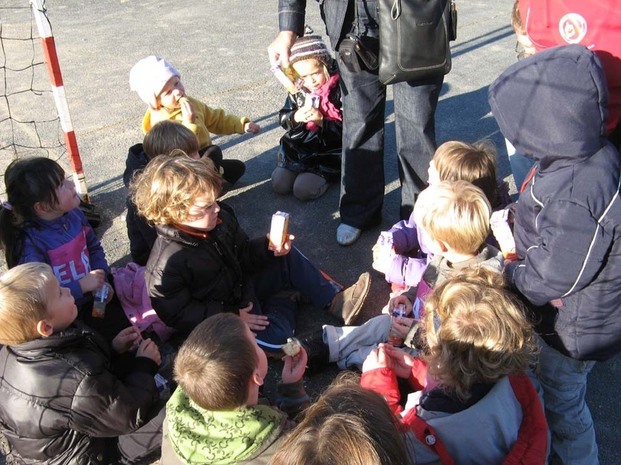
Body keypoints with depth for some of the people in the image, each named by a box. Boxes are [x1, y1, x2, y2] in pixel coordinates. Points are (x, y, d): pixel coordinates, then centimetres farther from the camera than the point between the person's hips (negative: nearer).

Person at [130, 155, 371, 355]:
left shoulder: (220, 219, -9)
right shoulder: (166, 264, -30)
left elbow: (244, 254, 6)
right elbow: (177, 314, -22)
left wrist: (269, 247, -15)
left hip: (242, 283, 7)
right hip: (221, 315, -7)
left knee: (288, 258, 2)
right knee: (276, 336, -25)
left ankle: (336, 299, 7)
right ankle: (281, 300, 6)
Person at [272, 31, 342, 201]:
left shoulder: (339, 91, -12)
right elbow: (283, 118, 9)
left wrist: (322, 121, -26)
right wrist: (296, 118, -14)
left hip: (327, 152, -4)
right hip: (297, 148, 5)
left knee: (304, 189, -18)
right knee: (280, 184, -9)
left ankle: (322, 175, 10)